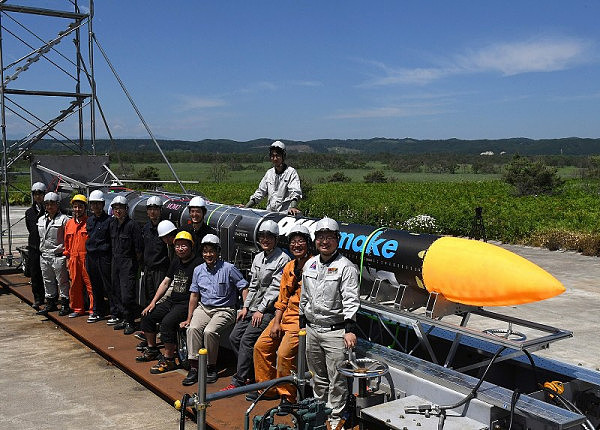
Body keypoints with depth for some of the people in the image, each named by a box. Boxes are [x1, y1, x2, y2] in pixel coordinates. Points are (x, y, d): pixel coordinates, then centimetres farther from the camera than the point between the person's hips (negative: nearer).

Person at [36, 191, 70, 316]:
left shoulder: (64, 219, -10)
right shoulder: (41, 220, 13)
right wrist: (42, 250, 18)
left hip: (58, 256, -7)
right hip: (44, 256, 7)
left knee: (62, 281, -1)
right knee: (47, 281, 14)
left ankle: (65, 304, 9)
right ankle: (50, 304, 25)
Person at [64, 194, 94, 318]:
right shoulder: (69, 223, 14)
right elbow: (67, 242, 19)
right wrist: (67, 258, 15)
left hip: (87, 258, -6)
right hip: (73, 259, 6)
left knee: (90, 284, -4)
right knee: (75, 285, 11)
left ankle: (93, 309, 2)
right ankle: (77, 309, 22)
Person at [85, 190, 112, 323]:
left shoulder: (109, 220, -7)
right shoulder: (89, 220, 14)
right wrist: (87, 255, 15)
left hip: (104, 257, -7)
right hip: (91, 256, 7)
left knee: (108, 286, -4)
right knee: (95, 286, 13)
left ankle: (115, 313, 3)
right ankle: (98, 312, 23)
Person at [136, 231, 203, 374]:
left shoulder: (198, 263, -14)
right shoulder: (176, 262, 13)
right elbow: (165, 282, 18)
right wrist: (153, 303, 11)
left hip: (186, 304, -9)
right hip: (172, 301, 9)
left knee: (167, 322, -29)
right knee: (147, 315, 6)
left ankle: (168, 359, -17)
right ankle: (152, 350, 21)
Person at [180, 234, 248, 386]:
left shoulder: (228, 268, -3)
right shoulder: (198, 270, 12)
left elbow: (244, 287, -2)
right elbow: (194, 295, 15)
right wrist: (189, 319, 12)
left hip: (224, 310, -4)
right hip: (203, 308, 4)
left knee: (209, 331, -30)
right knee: (193, 329, -26)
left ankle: (211, 367, -11)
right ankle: (194, 367, -21)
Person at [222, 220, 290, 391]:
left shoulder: (283, 259, -10)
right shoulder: (258, 258, 14)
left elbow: (275, 287, -14)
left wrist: (261, 310, -15)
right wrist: (246, 307, 9)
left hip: (268, 309, -8)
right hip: (253, 307, 8)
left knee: (247, 340, -15)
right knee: (234, 337, 3)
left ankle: (238, 381, -7)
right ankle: (251, 373, 15)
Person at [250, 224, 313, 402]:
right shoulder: (289, 268, 12)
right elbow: (282, 299, 13)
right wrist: (276, 323, 4)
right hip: (286, 314, 8)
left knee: (284, 354, -19)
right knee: (261, 346, 8)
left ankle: (288, 397, -1)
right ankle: (267, 389, 22)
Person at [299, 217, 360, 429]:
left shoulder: (346, 267, -9)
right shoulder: (309, 265, 11)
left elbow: (351, 300, -15)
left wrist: (350, 329, -23)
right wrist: (302, 324, 20)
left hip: (335, 332, -6)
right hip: (312, 330, 6)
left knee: (336, 379, 0)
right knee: (318, 377, 18)